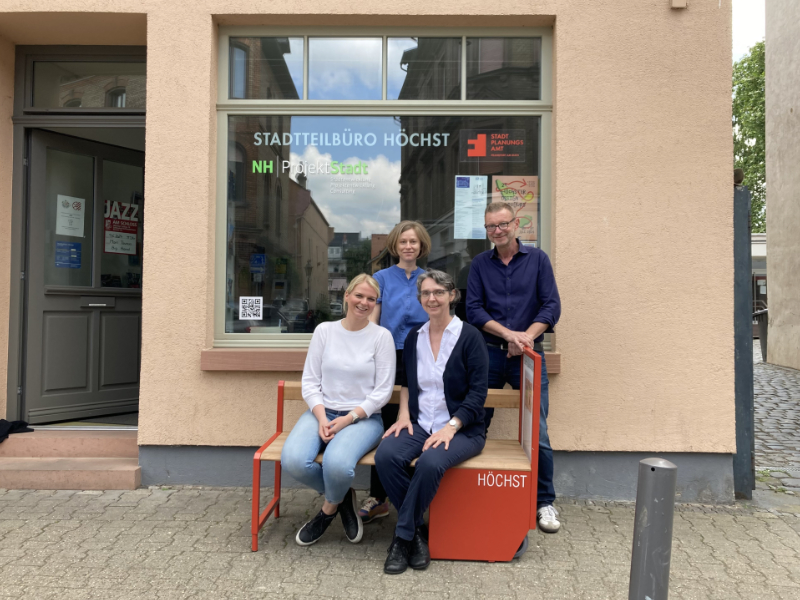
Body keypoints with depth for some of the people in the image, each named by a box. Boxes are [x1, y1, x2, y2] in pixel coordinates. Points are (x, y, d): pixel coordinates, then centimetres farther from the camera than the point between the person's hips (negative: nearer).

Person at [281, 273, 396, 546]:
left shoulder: (381, 336, -1)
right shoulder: (324, 330, 6)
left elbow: (383, 390, -4)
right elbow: (310, 381, 4)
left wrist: (348, 419, -13)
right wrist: (322, 417, -11)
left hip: (363, 417, -3)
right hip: (322, 412, 3)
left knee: (337, 463, -33)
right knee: (293, 461, -26)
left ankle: (330, 507, 6)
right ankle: (342, 496, 7)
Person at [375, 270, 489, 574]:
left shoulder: (470, 336, -4)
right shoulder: (414, 337, 10)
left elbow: (477, 392, -8)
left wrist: (450, 428, -19)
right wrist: (404, 414, 4)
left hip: (462, 429, -4)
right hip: (420, 423, 4)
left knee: (429, 463, -35)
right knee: (385, 455, -27)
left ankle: (403, 536, -11)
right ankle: (417, 531, -7)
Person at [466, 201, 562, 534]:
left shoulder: (537, 259, 6)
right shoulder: (480, 263, 8)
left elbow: (552, 306, -1)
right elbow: (473, 309, -1)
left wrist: (527, 336, -16)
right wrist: (509, 334, -13)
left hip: (528, 355, -1)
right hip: (489, 353, 2)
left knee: (537, 432, -2)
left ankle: (544, 502, 15)